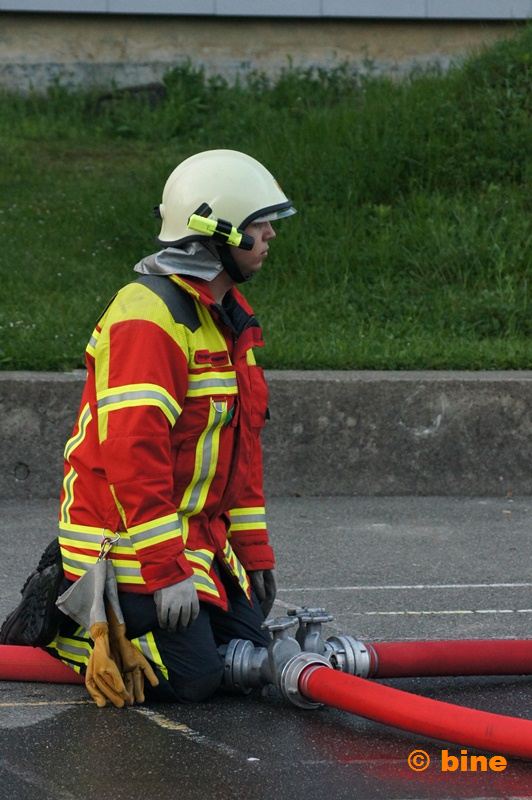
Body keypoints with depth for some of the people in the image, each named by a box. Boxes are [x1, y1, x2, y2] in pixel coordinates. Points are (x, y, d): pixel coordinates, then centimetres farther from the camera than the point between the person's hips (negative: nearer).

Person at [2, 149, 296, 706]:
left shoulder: (229, 315, 12)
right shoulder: (149, 318, -21)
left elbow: (242, 444, 19)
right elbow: (133, 452, -27)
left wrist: (254, 550, 15)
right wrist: (166, 571, -26)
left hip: (202, 531, 10)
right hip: (128, 536, -10)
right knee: (190, 678, -13)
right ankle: (59, 620, 6)